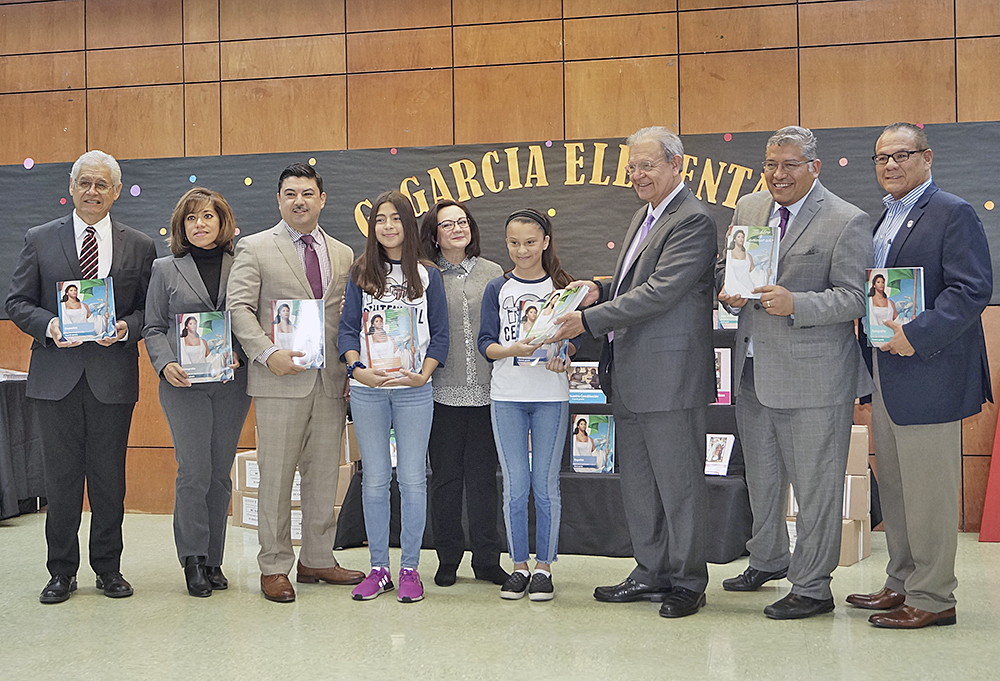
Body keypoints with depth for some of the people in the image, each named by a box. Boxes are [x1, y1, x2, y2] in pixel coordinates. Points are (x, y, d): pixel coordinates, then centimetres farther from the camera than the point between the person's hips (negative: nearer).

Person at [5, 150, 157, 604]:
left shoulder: (139, 246, 8)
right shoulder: (40, 240, 7)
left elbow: (151, 308, 7)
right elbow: (17, 303, 6)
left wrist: (126, 327, -13)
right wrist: (49, 325, -12)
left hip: (113, 375, 0)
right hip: (57, 375, 0)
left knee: (109, 476, 7)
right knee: (61, 476, 5)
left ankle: (108, 567, 19)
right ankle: (61, 571, 16)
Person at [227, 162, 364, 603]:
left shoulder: (343, 255, 15)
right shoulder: (255, 248, 2)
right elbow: (238, 307, -5)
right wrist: (268, 353, -18)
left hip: (331, 381, 4)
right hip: (280, 380, -4)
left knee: (324, 475, 9)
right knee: (276, 477, 0)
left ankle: (317, 559, 21)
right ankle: (274, 567, 10)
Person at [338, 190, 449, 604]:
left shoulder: (427, 275, 6)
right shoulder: (362, 273, 9)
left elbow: (440, 334, 5)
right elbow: (348, 327, 5)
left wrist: (424, 374, -10)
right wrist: (357, 368, -12)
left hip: (413, 389, -1)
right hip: (367, 389, 1)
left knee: (412, 477, 0)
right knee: (374, 478, 5)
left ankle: (410, 569, 9)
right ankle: (378, 567, 13)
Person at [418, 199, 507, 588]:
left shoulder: (493, 273, 10)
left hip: (486, 391, 1)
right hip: (443, 392, -1)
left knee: (483, 476, 5)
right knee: (445, 477, 6)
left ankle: (486, 560, 15)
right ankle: (448, 559, 18)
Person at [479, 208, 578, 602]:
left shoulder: (562, 287, 4)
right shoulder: (497, 289, 6)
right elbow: (486, 344, 1)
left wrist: (560, 359, -17)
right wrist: (513, 349, -18)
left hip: (551, 396, -1)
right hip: (507, 397, 1)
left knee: (546, 485, 3)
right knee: (514, 486, 4)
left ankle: (544, 566, 13)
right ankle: (519, 566, 15)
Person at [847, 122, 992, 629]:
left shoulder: (953, 214, -9)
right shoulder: (882, 219, 17)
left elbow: (972, 289, -17)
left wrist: (916, 334, -23)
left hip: (928, 375, -9)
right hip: (885, 377, 9)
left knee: (928, 490, -2)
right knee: (893, 487, 15)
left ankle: (932, 597, 8)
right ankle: (902, 583, 27)